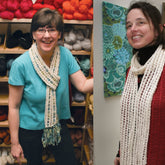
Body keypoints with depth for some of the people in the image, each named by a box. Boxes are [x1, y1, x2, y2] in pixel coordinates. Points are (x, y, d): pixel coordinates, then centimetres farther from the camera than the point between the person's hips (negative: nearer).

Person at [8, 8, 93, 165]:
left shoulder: (65, 55, -12)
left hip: (59, 126, 3)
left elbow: (84, 85, -12)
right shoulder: (21, 64, -22)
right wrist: (15, 143, -10)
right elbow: (14, 106, -15)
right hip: (30, 129, -2)